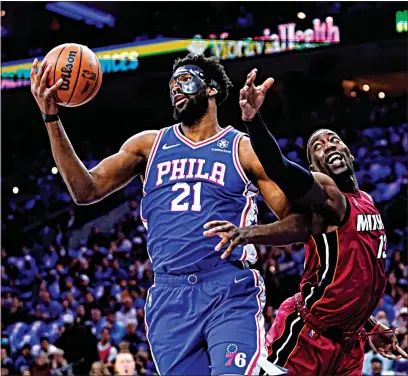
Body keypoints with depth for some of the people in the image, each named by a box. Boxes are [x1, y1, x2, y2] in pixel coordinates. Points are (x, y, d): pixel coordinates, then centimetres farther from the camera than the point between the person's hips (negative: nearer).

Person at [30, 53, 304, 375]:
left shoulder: (244, 149, 7)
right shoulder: (149, 144, 16)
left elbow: (297, 223, 6)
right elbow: (87, 191, 7)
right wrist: (51, 118, 0)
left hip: (230, 291, -3)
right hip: (169, 296, 3)